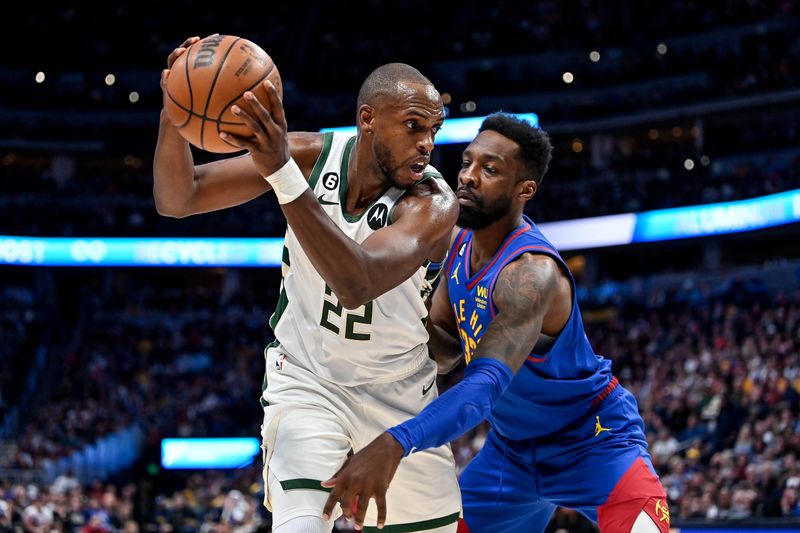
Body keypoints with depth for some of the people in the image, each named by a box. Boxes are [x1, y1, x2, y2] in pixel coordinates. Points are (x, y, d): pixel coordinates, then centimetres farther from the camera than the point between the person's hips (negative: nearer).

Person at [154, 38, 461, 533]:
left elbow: (357, 284, -43)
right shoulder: (312, 155, -15)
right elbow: (176, 200, -16)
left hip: (399, 395, 0)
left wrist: (282, 172, -52)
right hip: (306, 379, 0)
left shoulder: (434, 202, -25)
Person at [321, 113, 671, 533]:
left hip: (592, 439, -8)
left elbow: (486, 385, -45)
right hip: (513, 446, 8)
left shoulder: (532, 273, -32)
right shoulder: (463, 245, -6)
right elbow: (446, 350, 4)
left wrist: (395, 444, -60)